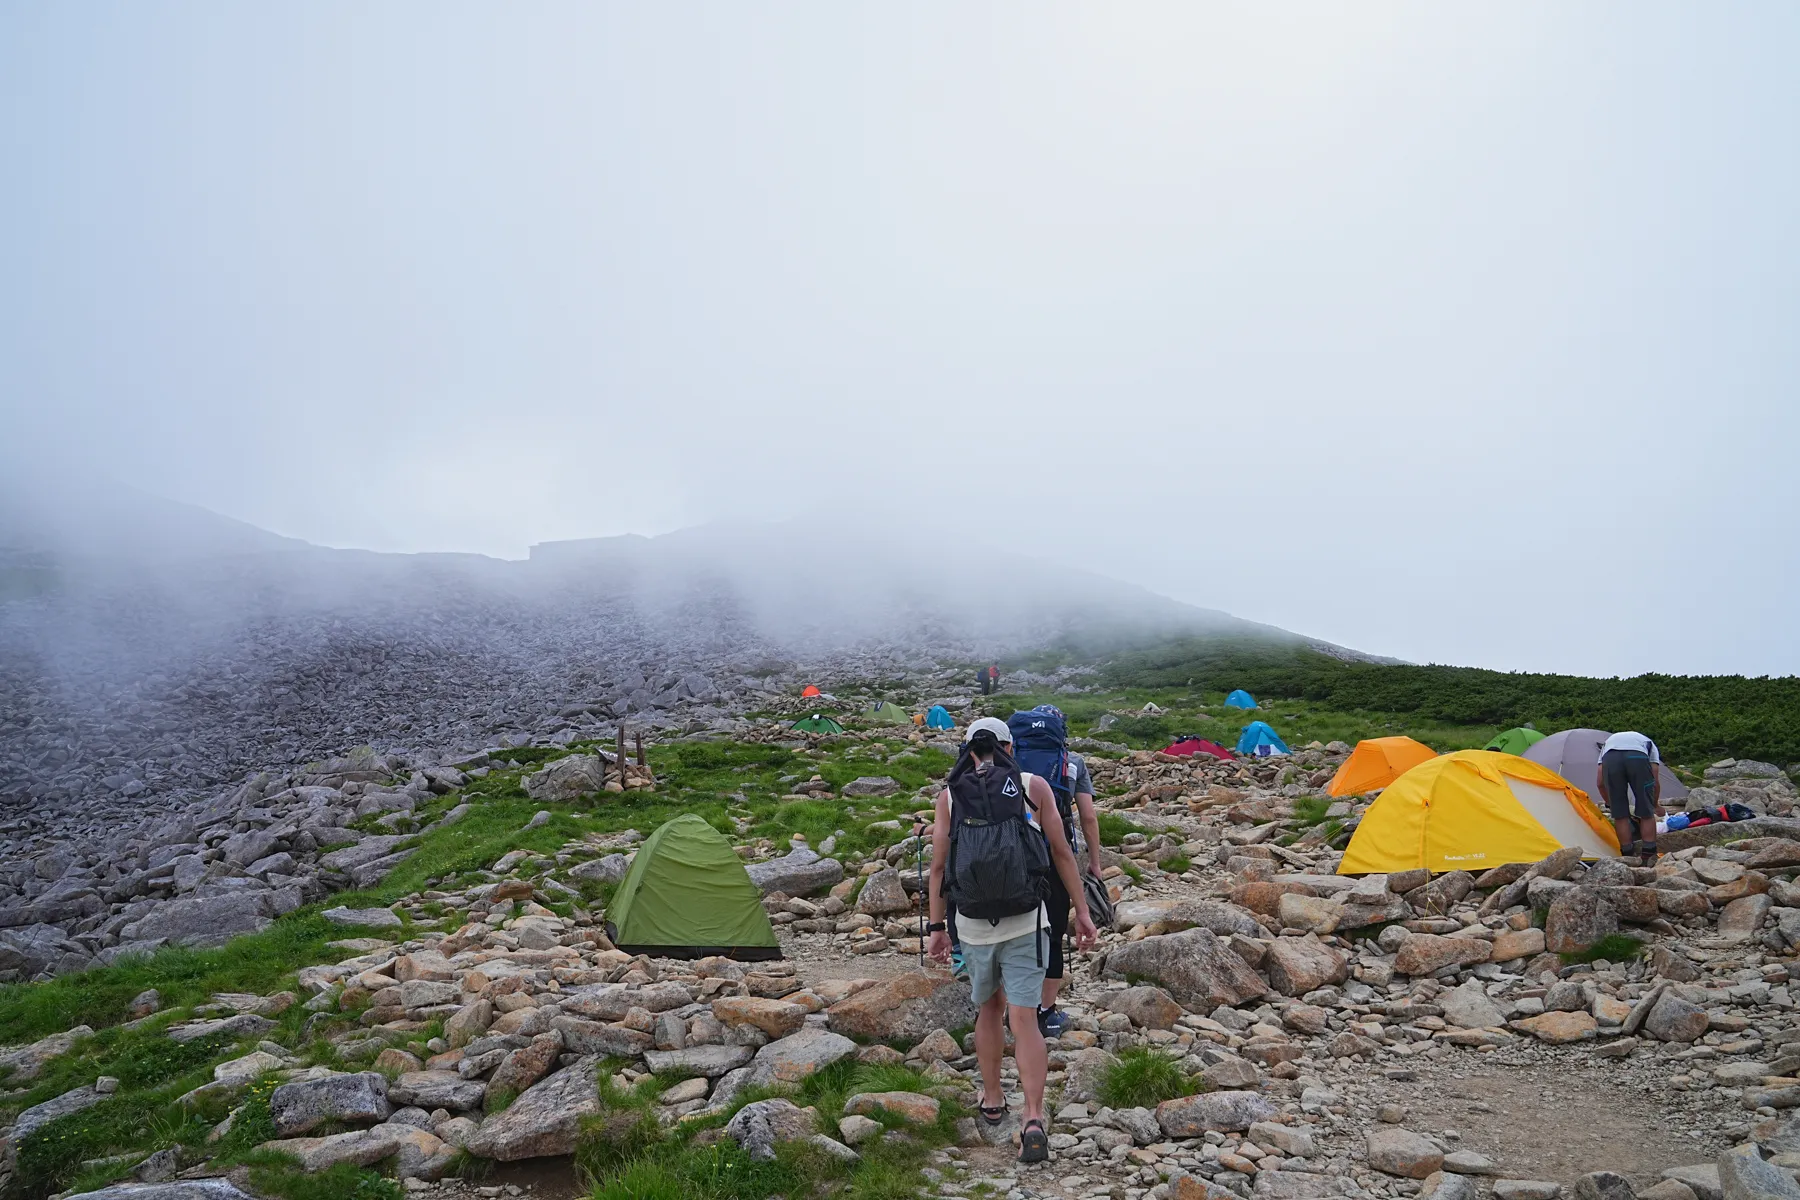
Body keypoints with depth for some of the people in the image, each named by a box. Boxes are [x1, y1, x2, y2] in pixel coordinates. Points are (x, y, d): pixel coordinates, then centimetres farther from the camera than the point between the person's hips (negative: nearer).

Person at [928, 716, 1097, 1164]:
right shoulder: (1034, 787, -1)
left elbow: (938, 868, 2)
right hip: (1025, 924, -2)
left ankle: (992, 1102, 34)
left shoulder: (949, 797, 1)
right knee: (1024, 1020, 1)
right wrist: (1082, 912, 7)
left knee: (989, 1009, 23)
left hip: (973, 925, 2)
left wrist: (937, 927, 10)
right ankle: (1034, 1119, -13)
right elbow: (1062, 854, 1)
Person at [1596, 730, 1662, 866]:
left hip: (1610, 758, 1)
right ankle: (1649, 858, 18)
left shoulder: (1607, 742, 42)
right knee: (1647, 813, 15)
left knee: (1619, 815, 15)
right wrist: (1654, 806, 45)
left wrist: (1610, 804, 45)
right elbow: (1655, 782, 30)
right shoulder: (1649, 744, 40)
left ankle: (1628, 858, 21)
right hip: (1638, 757, -1)